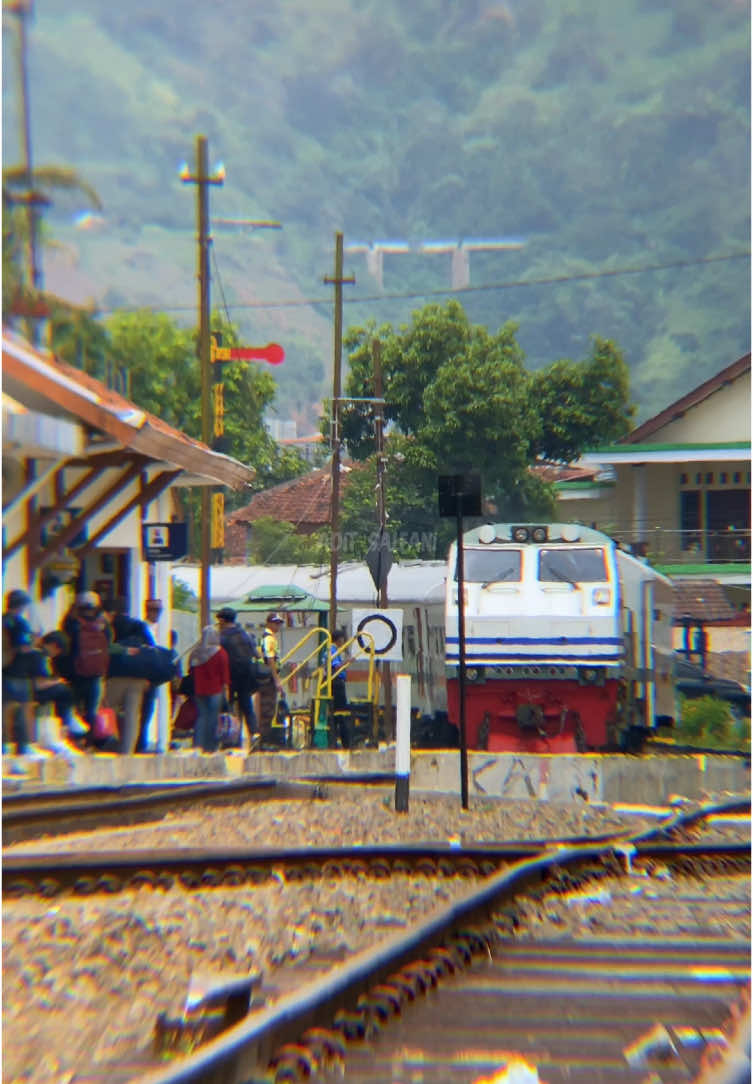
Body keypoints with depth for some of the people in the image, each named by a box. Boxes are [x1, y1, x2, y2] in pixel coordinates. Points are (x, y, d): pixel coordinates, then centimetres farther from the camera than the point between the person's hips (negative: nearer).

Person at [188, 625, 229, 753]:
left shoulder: (195, 653, 5)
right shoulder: (221, 652, -6)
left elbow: (191, 671, 10)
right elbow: (225, 672, -8)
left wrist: (194, 687, 16)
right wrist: (226, 687, -2)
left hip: (199, 690, 4)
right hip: (215, 690, -3)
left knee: (201, 716, 10)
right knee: (213, 717, 2)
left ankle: (197, 744, 3)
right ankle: (210, 746, 3)